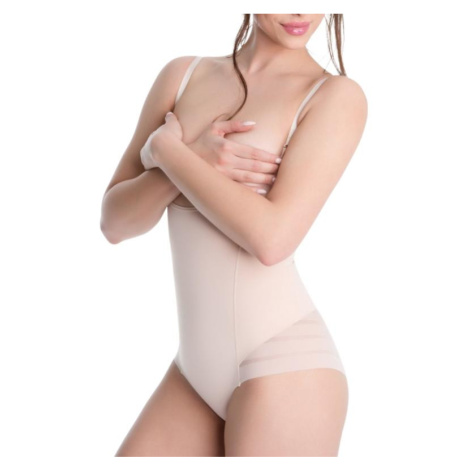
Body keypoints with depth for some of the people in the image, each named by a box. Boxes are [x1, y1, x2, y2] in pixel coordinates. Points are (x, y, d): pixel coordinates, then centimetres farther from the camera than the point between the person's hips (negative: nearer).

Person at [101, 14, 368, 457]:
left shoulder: (336, 95, -6)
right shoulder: (183, 74, 8)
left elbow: (271, 237, -19)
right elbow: (114, 222, 5)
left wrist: (168, 151, -7)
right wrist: (193, 163, -12)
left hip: (281, 364, -5)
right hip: (198, 368, 5)